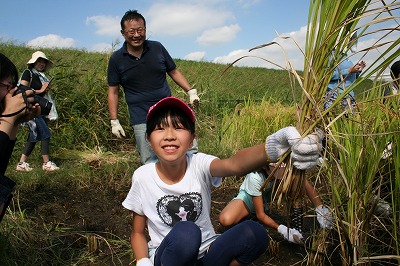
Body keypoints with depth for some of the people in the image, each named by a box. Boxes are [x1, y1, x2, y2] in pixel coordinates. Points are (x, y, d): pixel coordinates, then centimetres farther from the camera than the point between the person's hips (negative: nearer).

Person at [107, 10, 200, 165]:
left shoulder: (157, 48, 3)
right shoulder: (116, 59, 0)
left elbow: (173, 72, 13)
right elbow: (113, 91, 5)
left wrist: (191, 91, 1)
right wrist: (114, 121, 0)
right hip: (141, 120, -2)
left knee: (191, 151, -2)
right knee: (150, 163, 0)